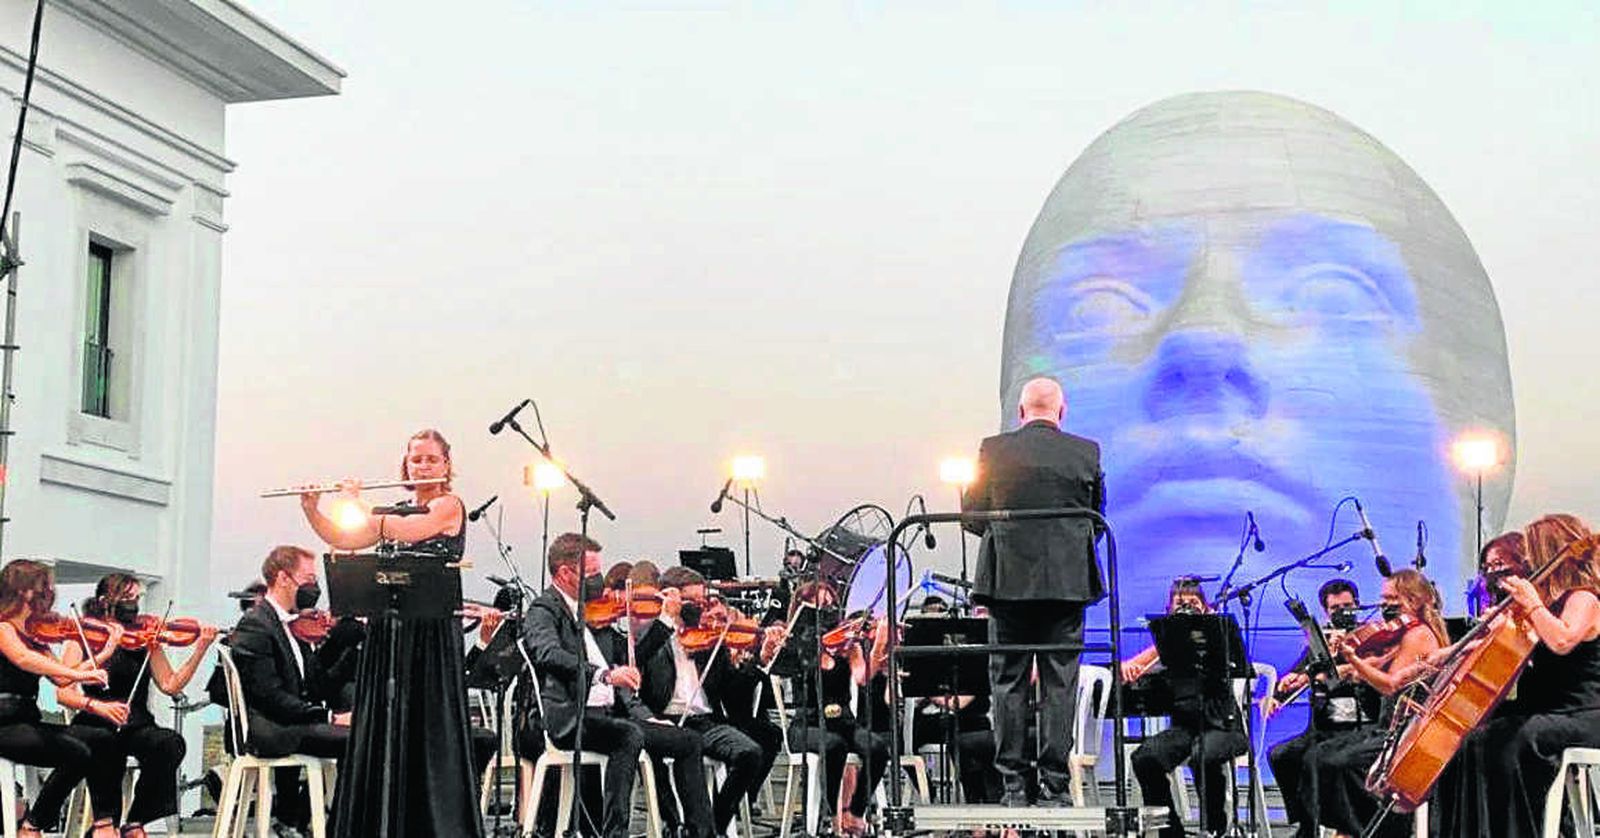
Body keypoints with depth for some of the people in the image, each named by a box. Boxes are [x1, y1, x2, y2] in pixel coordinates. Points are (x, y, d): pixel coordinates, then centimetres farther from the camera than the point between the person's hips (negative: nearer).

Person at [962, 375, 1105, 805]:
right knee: (1060, 683, 4)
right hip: (1067, 581, 0)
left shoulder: (993, 451, -2)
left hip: (1008, 579, 0)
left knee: (1009, 682, 6)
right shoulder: (1086, 453, 1)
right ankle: (1054, 783, 3)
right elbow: (1096, 517, 9)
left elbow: (971, 514, 5)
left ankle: (1013, 782, 5)